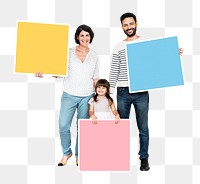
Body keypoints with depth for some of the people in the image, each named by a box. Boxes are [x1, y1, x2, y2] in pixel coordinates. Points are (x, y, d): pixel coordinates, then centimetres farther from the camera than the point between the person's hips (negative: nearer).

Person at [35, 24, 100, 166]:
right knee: (63, 125, -6)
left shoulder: (94, 56, 6)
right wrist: (43, 73, -15)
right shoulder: (68, 52, 1)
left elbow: (95, 78, 10)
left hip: (87, 96, 1)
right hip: (69, 95, -1)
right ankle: (66, 152, 20)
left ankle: (79, 156, 25)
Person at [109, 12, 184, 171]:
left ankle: (144, 158, 19)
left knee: (143, 127, 6)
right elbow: (114, 71, 7)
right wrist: (109, 92, 2)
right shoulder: (118, 47, 8)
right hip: (123, 92, 2)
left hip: (141, 92, -1)